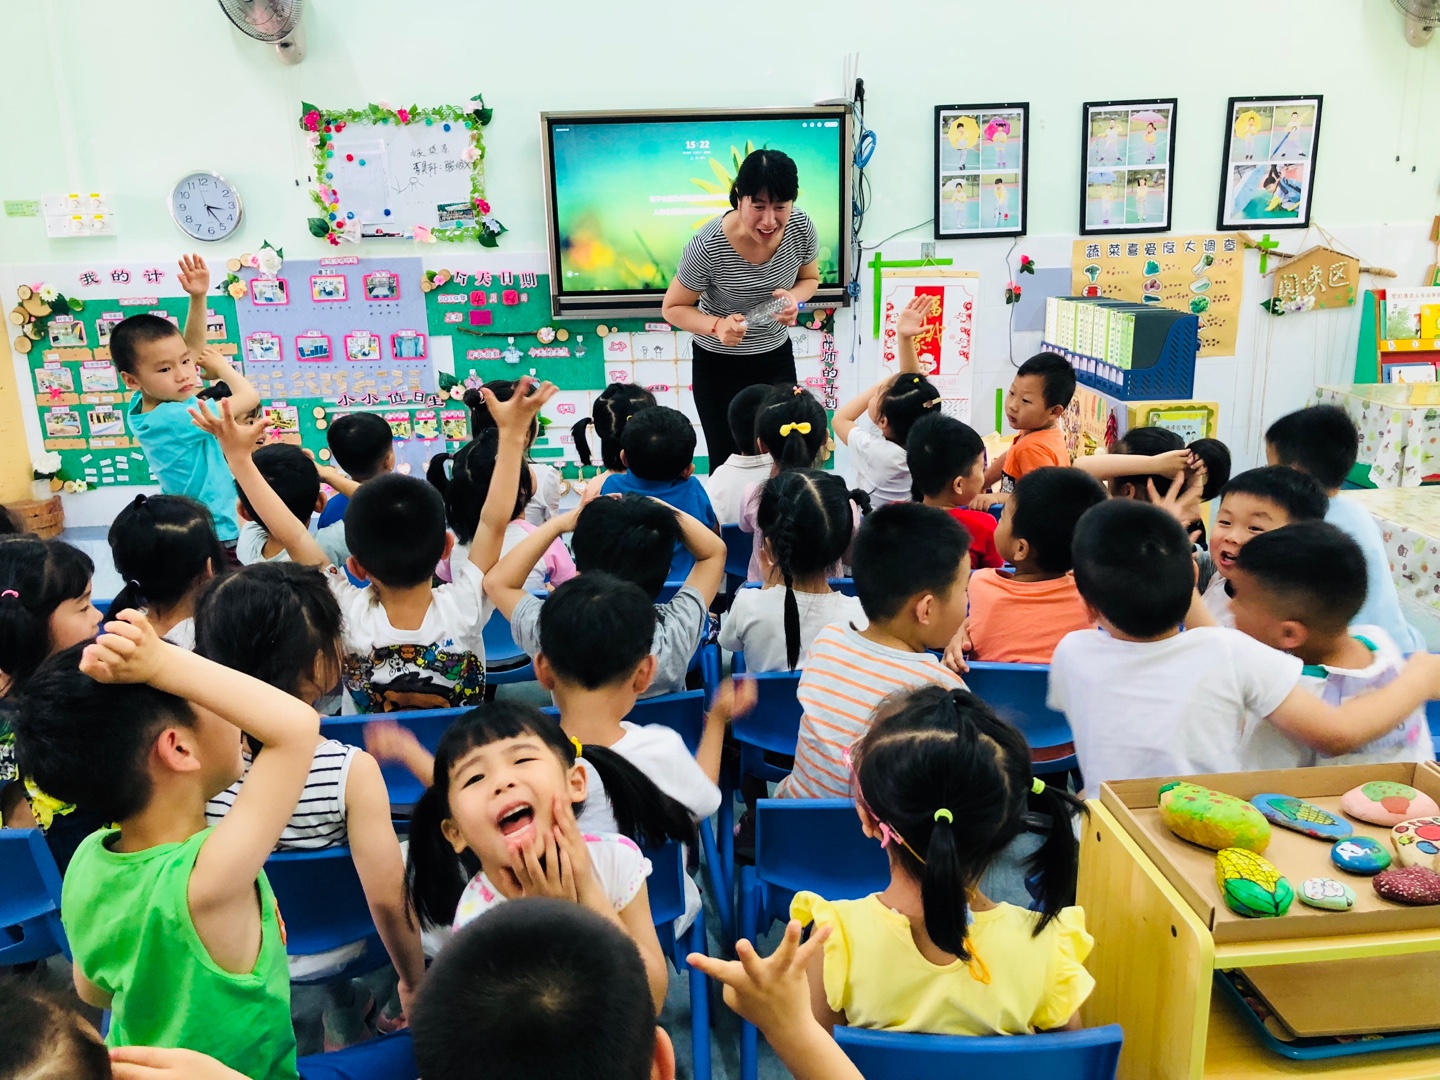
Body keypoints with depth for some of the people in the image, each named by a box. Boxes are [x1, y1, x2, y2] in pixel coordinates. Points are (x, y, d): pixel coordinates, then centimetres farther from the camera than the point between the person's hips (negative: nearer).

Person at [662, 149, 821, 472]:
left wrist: (793, 297, -19)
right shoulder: (708, 246, -28)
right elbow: (673, 308, -14)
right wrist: (717, 325, -34)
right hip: (719, 367, -3)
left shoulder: (801, 227, -16)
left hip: (777, 359, 3)